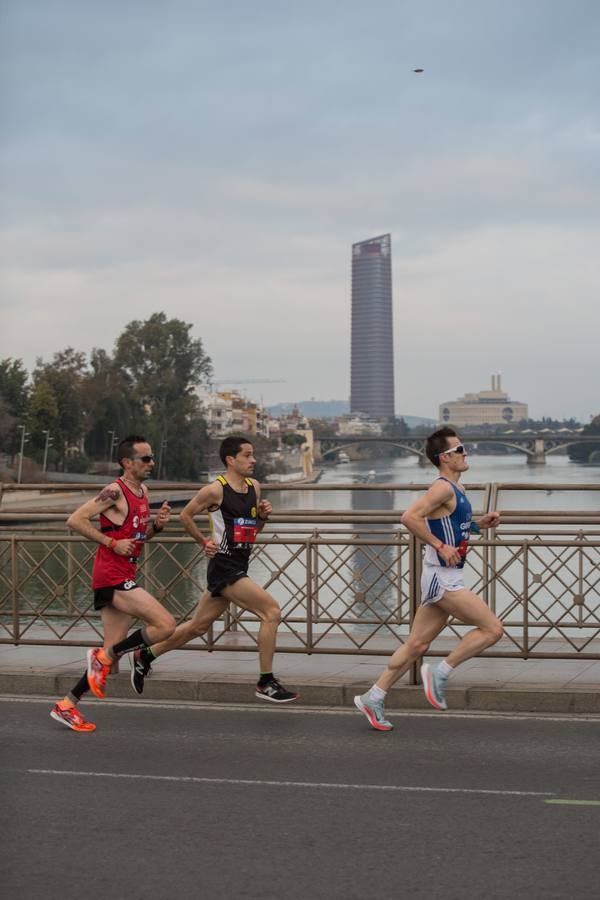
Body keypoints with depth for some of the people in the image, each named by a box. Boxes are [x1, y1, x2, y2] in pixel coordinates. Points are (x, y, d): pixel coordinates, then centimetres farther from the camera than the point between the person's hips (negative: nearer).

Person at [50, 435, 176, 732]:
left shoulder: (143, 491, 14)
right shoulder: (115, 491, -13)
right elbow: (75, 520, -17)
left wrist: (157, 524, 5)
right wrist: (112, 543, -17)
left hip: (123, 578, 9)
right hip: (111, 577, -9)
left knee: (113, 651, 10)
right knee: (165, 624, -16)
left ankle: (67, 705, 18)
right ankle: (104, 656, -3)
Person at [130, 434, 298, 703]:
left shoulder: (254, 487, 10)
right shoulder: (215, 490, -12)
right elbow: (185, 515, 2)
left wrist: (263, 515, 2)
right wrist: (205, 542, 2)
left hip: (238, 567, 8)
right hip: (224, 568, -8)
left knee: (198, 626, 18)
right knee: (271, 612, -16)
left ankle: (145, 656, 34)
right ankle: (266, 683, -8)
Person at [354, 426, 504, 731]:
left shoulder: (456, 488, 15)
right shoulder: (443, 488, -16)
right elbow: (410, 517, -27)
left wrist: (479, 524, 14)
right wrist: (441, 546, -23)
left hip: (447, 578, 10)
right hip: (442, 578, -10)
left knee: (417, 644, 12)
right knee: (492, 628, -9)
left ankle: (373, 698, 16)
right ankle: (440, 674, -2)